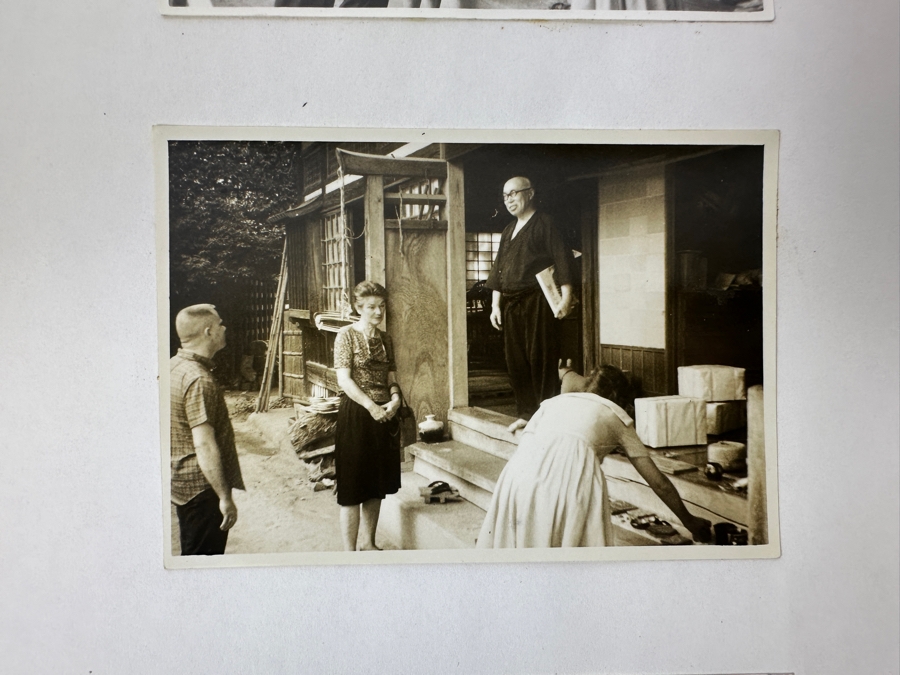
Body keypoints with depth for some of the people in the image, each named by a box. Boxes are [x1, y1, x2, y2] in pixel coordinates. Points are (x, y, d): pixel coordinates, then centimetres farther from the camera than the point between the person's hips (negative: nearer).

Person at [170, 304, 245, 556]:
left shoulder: (174, 366, 5)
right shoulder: (199, 380, -25)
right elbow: (204, 445, -28)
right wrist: (225, 497, -23)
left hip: (182, 481, 10)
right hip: (202, 488, -10)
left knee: (192, 552, 23)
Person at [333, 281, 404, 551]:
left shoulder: (385, 338, 11)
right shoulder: (347, 335, -7)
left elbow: (390, 376, 13)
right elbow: (344, 380, -13)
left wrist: (395, 398, -7)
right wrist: (371, 406, -19)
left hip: (385, 414, 6)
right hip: (356, 414, -6)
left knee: (377, 486, 14)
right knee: (353, 488, -1)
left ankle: (369, 543, 28)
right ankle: (349, 552, 7)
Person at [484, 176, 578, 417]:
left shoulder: (544, 223, -2)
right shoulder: (509, 230, 20)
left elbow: (563, 259, -10)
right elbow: (498, 270, 20)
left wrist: (566, 297, -19)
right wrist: (495, 305, 13)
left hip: (538, 303, -7)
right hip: (511, 305, 7)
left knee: (541, 360, -6)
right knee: (516, 361, 7)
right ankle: (525, 414, 16)